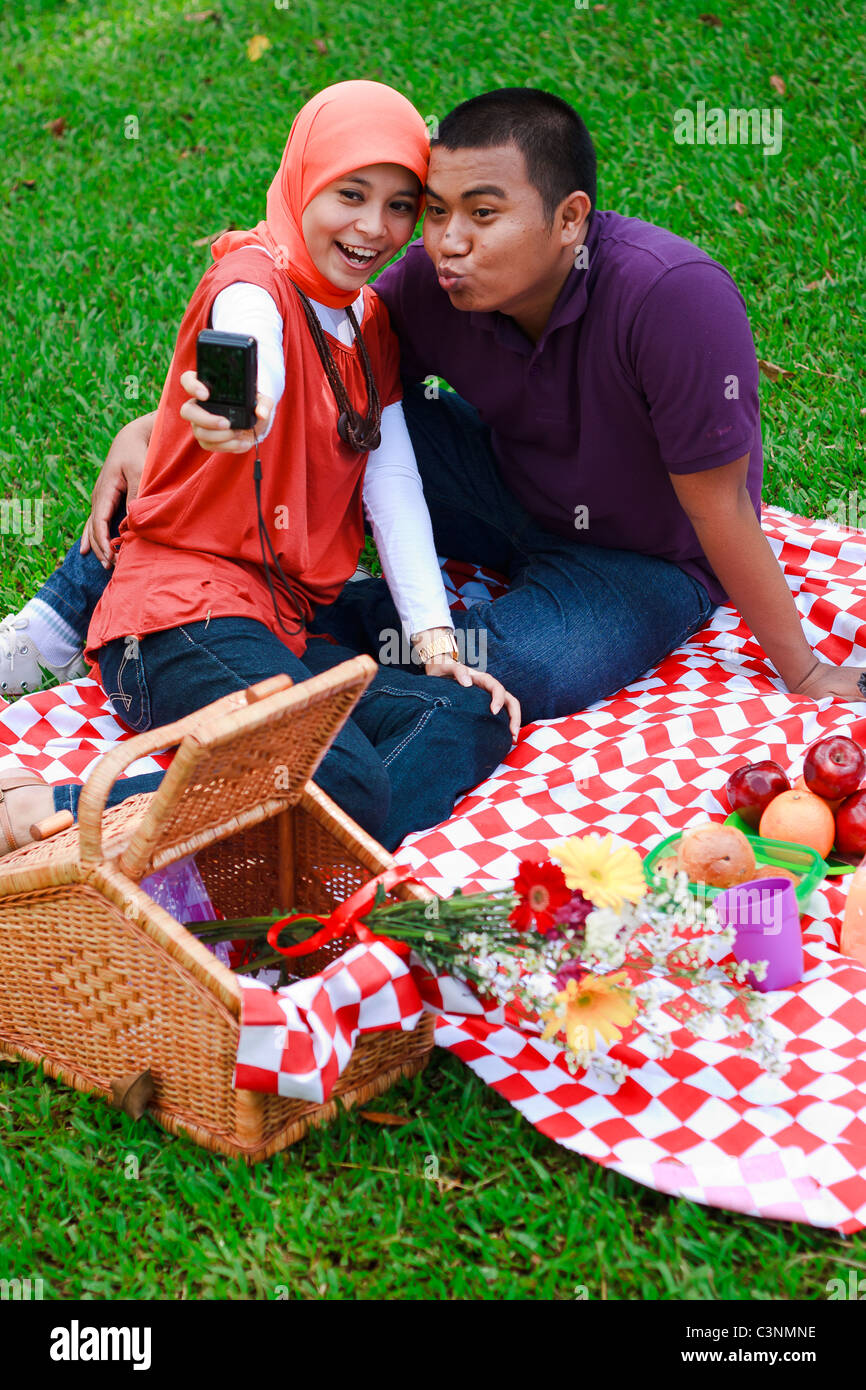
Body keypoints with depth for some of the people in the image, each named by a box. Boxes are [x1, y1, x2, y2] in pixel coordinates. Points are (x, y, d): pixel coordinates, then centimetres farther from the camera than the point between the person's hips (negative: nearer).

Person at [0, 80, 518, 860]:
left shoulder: (371, 322, 17)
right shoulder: (253, 286, -7)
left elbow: (394, 486, 10)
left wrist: (436, 638, -1)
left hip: (290, 627, 8)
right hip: (186, 616, -8)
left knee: (476, 718, -12)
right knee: (346, 785, -30)